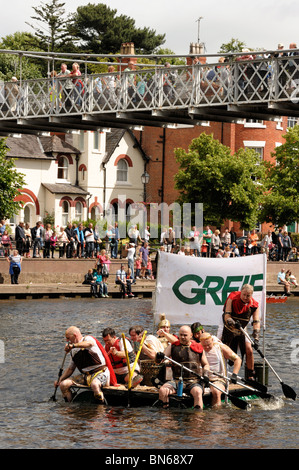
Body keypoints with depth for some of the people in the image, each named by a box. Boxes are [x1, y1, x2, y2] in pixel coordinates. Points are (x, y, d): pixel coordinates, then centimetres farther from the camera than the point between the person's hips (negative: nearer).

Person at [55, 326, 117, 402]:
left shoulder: (88, 338, -7)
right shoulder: (73, 351, 16)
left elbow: (90, 343, -35)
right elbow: (70, 369, 24)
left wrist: (73, 345, -47)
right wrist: (59, 380, 13)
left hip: (100, 372, -8)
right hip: (85, 375, 8)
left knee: (94, 385, -41)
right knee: (63, 385, -8)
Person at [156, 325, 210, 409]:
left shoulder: (198, 348, 10)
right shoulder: (173, 347, 10)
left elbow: (205, 365, 20)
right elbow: (157, 360, 7)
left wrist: (205, 375, 0)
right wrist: (159, 357, -18)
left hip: (194, 382, -1)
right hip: (177, 381, 1)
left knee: (197, 392, -35)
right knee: (162, 390, -26)